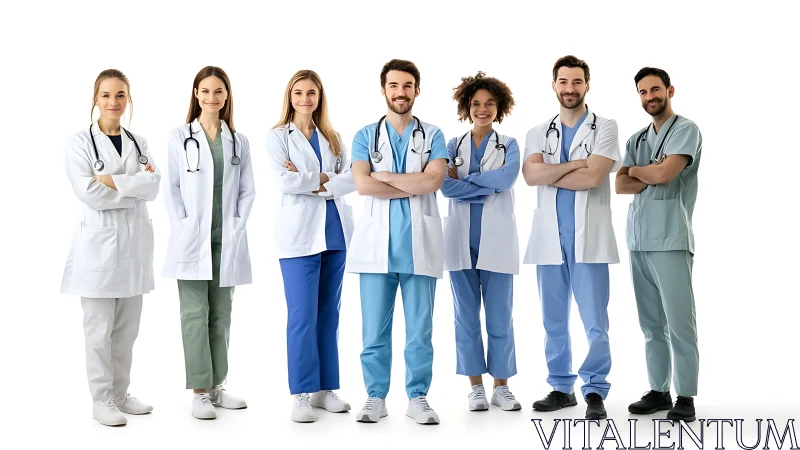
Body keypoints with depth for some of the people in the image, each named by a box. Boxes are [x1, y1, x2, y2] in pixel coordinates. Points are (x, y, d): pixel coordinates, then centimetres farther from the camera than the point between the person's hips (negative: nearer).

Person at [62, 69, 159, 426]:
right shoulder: (79, 142, -1)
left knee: (127, 327, 11)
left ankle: (120, 394, 22)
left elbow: (154, 186, -4)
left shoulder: (138, 143, 11)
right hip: (98, 240, -4)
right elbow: (87, 192, -14)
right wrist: (135, 185, -11)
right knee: (100, 328, 0)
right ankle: (101, 401, 9)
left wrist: (112, 181, -15)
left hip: (135, 241, 4)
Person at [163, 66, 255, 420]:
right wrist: (182, 227, -8)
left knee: (221, 314, 9)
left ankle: (216, 386, 18)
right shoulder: (180, 137, 4)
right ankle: (200, 392, 2)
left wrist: (237, 225, -2)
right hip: (192, 240, -3)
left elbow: (247, 191, 9)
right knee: (194, 313, -3)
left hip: (227, 241, 3)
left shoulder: (238, 141, 10)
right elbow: (172, 188, 1)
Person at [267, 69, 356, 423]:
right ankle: (302, 394, 1)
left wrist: (315, 182, -10)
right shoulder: (277, 136, 5)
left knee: (329, 313, 8)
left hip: (336, 231, 4)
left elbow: (352, 179, 1)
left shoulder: (333, 138, 15)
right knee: (302, 316, -7)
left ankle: (325, 388, 16)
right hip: (300, 233, -4)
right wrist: (328, 180, -5)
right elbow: (286, 181, -11)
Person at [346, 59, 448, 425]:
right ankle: (375, 397, 15)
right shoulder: (365, 137, 9)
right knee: (375, 329, 4)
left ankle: (417, 397, 14)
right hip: (377, 244, 0)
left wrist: (384, 176, -6)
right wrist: (415, 186, -8)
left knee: (420, 329, 3)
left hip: (419, 245, 0)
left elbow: (434, 179, -10)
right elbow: (362, 184, -7)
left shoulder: (432, 136, 9)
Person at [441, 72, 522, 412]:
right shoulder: (452, 146, 8)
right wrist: (488, 187, -12)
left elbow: (506, 178, -13)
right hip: (461, 239, 1)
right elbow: (445, 186, -8)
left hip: (496, 239, -1)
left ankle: (501, 385, 12)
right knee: (467, 316, 5)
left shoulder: (509, 145, 7)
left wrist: (463, 178, -10)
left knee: (500, 316, 1)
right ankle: (476, 386, 14)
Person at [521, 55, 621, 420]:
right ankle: (561, 388, 20)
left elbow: (592, 177, -12)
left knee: (595, 321, -5)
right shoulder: (538, 134, 13)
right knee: (554, 321, 9)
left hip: (588, 238, -3)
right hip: (549, 238, 4)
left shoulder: (605, 128, 3)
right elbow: (530, 175, -6)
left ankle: (595, 392, 4)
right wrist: (575, 163, -11)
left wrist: (549, 174, -4)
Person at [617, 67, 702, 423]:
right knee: (651, 324, 7)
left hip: (671, 240, -6)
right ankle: (658, 391, 13)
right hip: (638, 240, 6)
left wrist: (636, 169, 6)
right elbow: (620, 186, 9)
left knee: (679, 322, -6)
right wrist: (652, 175, -5)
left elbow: (665, 173, -13)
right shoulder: (635, 139, 19)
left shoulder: (686, 130, 0)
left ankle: (686, 397, -1)